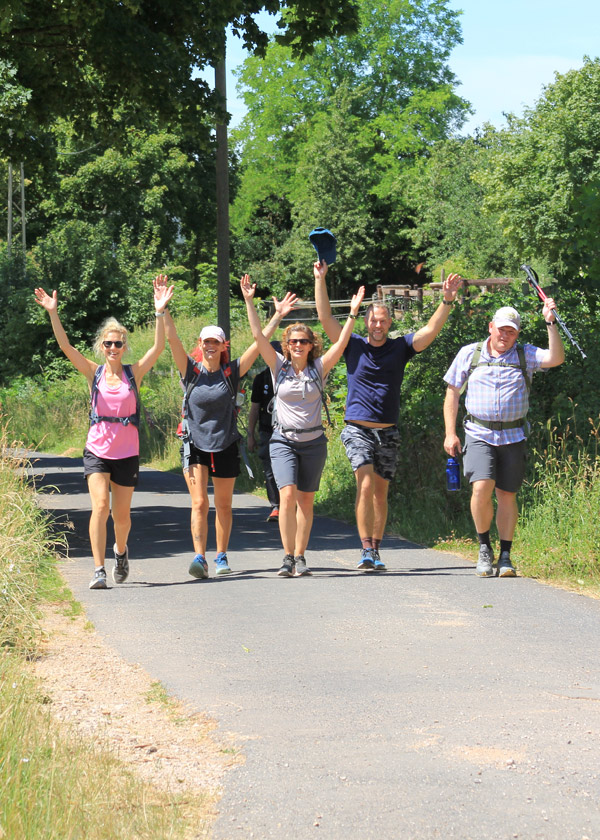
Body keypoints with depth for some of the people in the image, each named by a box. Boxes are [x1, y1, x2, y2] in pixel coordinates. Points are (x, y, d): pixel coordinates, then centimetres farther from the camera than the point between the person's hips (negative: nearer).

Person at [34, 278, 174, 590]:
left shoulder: (134, 373, 1)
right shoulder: (94, 373, 2)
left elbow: (158, 347, -10)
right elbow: (65, 346, -7)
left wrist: (160, 312, -20)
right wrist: (53, 313, -18)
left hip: (127, 453, 1)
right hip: (97, 450, -1)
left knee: (121, 514, 8)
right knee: (100, 506, -17)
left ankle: (121, 551, 39)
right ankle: (99, 569, -17)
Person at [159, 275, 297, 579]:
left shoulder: (231, 372, 0)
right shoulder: (191, 371, -3)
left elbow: (259, 343, -2)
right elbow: (172, 338, -12)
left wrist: (277, 317, -6)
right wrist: (163, 308, -21)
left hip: (226, 445, 1)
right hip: (195, 445, -1)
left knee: (223, 505, 10)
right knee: (199, 503, -11)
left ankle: (221, 556, 22)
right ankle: (199, 557, -16)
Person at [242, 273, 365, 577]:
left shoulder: (318, 368, 4)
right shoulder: (279, 367, 2)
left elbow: (341, 343, -4)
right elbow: (258, 336, -3)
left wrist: (352, 313, -10)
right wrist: (249, 302, -8)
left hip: (313, 442, 2)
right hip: (283, 441, -1)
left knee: (306, 501, 5)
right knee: (287, 496, -16)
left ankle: (300, 556, 12)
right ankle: (288, 557, -14)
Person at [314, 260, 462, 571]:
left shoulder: (400, 347, 7)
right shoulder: (353, 346, 2)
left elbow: (430, 330, 0)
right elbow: (325, 317, -3)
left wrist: (447, 300, -11)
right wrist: (320, 280, -8)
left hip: (388, 432, 3)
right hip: (357, 429, -3)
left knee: (380, 492, 6)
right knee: (366, 485, -17)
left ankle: (375, 551, 14)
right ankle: (366, 550, -19)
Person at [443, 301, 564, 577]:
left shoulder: (525, 355, 7)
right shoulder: (469, 354, 8)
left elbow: (556, 358, -10)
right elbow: (452, 392, 11)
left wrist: (550, 324, -17)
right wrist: (450, 433, 3)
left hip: (513, 437, 1)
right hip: (479, 435, -1)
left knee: (507, 496, 3)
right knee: (481, 488, -19)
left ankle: (505, 557, 13)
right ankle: (484, 549, 0)